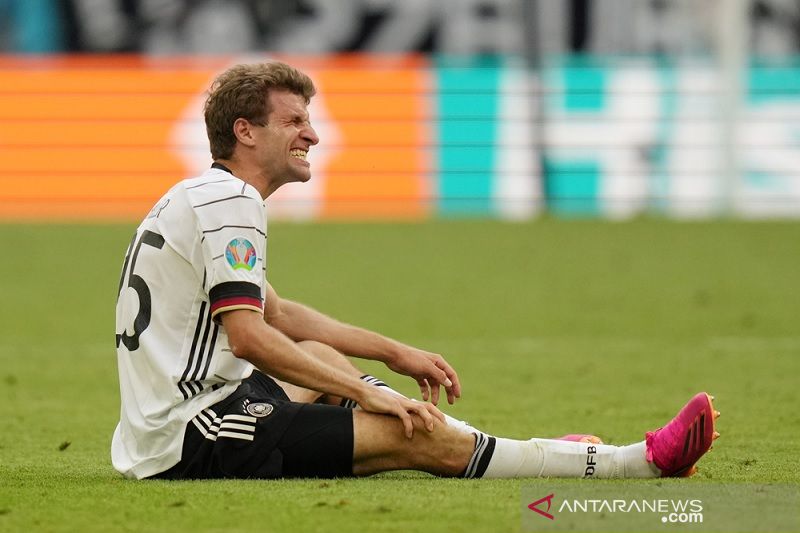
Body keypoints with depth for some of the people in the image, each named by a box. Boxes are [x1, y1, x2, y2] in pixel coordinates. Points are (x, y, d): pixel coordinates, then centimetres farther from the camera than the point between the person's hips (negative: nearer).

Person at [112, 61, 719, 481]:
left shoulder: (207, 197, 18)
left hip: (156, 428, 11)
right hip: (193, 440, -11)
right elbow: (249, 337, -22)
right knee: (418, 437, -15)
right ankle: (645, 461, -16)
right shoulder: (229, 202, -12)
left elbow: (277, 315, 29)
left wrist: (395, 354, 27)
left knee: (318, 358, 29)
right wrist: (366, 392, -17)